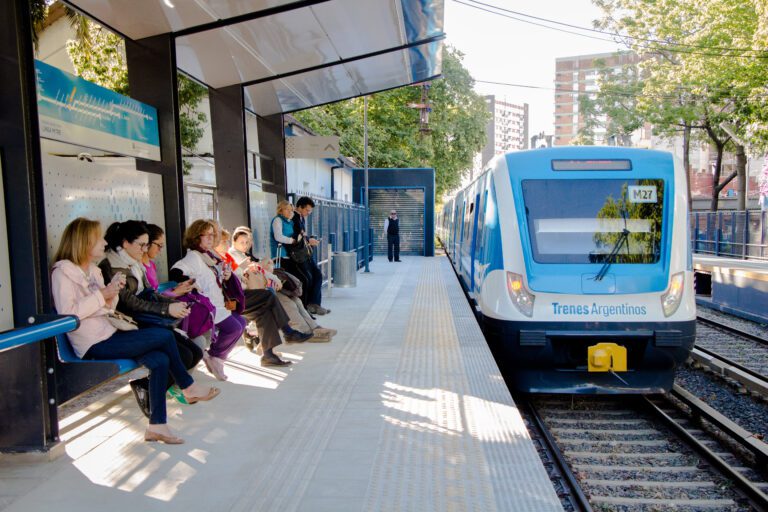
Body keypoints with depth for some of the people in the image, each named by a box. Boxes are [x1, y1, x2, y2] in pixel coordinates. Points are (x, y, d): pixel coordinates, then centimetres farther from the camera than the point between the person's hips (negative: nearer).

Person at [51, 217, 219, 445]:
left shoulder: (93, 269, 18)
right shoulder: (63, 271, -9)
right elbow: (67, 314, -20)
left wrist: (113, 290, 1)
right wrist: (102, 294, -18)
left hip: (108, 335, 8)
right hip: (94, 344, -8)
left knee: (160, 359, -15)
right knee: (165, 336, -16)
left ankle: (157, 425, -9)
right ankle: (188, 387, 3)